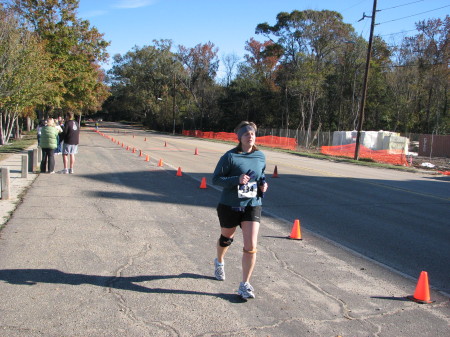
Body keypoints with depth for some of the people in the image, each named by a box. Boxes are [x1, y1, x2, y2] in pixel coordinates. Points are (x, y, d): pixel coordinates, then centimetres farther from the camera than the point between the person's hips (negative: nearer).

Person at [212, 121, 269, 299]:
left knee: (251, 246, -9)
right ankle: (219, 262, 54)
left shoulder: (261, 157, 2)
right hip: (229, 206, -2)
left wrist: (263, 183, -1)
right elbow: (216, 179, -14)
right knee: (226, 238, 21)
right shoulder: (230, 156, -14)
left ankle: (245, 285, 6)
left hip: (252, 206, 3)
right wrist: (237, 180, -27)